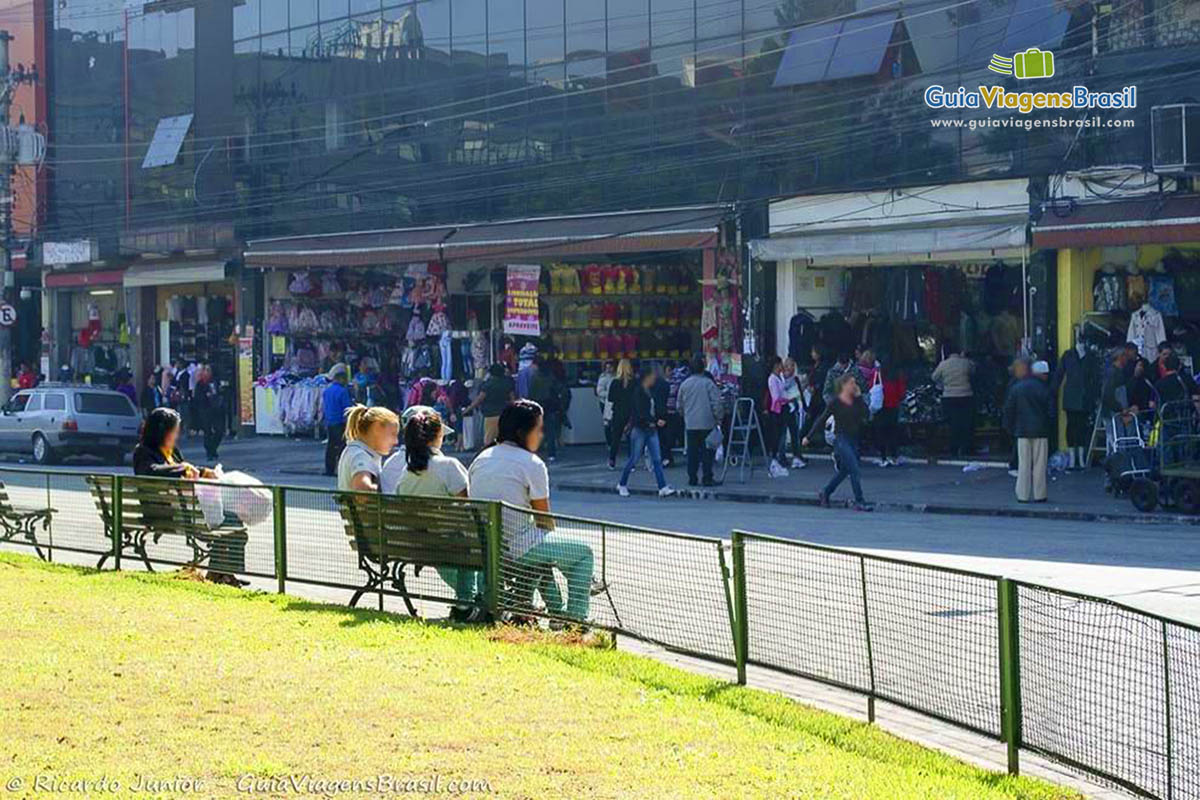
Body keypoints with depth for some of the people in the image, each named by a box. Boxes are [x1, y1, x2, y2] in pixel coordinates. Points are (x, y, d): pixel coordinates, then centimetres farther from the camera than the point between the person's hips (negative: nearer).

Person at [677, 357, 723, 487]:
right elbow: (716, 403, -8)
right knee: (707, 451, 0)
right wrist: (718, 418, 1)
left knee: (692, 451, 8)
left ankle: (692, 478, 10)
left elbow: (679, 404, 15)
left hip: (690, 424, 4)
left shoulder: (684, 384, 7)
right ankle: (707, 478, -3)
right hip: (707, 423, -3)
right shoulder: (708, 383, -5)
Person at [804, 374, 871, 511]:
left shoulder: (856, 401, 7)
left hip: (854, 439, 6)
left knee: (844, 470, 14)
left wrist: (859, 397, -7)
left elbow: (866, 415, -6)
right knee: (855, 470, -13)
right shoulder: (836, 402, -7)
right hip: (841, 439, -6)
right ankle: (859, 501, -10)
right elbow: (822, 419, -3)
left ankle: (824, 493, 32)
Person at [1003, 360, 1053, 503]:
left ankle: (1023, 495, 5)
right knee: (1039, 465, 3)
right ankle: (1039, 495, 4)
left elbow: (1008, 409, 5)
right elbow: (1051, 412, -6)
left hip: (1022, 432, 3)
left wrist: (1010, 427, 14)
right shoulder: (1044, 390, -7)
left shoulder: (1016, 388, 3)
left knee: (1023, 464, 7)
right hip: (1040, 432, -3)